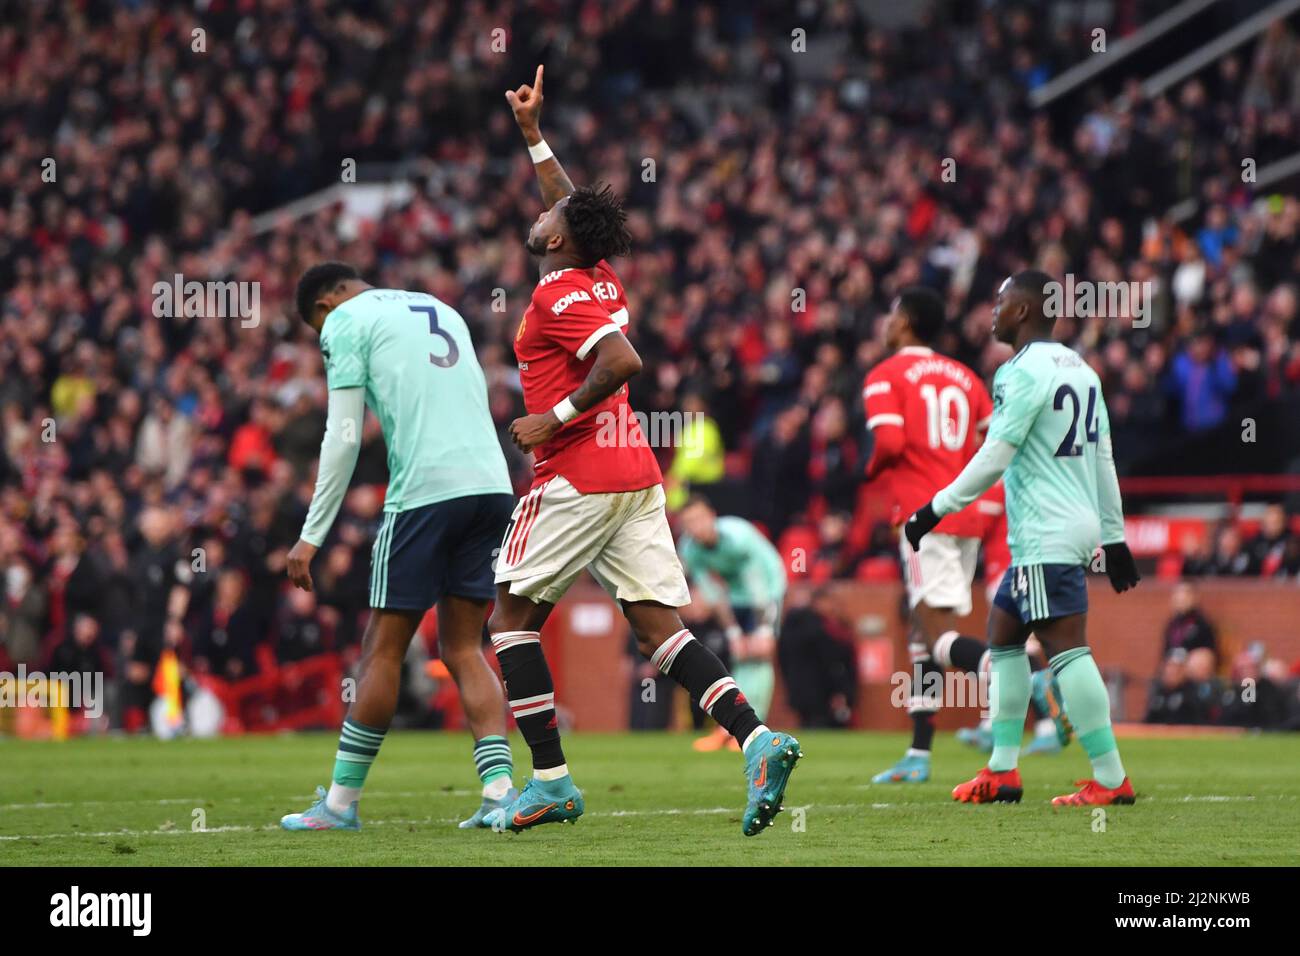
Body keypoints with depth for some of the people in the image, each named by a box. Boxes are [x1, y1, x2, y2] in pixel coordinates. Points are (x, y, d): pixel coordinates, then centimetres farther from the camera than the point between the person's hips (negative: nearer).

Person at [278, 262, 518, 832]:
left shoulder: (344, 322, 5)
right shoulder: (441, 309, 26)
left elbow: (343, 439, -2)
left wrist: (312, 536, 1)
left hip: (424, 490, -6)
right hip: (491, 482, 6)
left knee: (383, 651, 2)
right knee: (464, 650, 10)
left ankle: (341, 801, 7)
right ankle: (499, 788, -3)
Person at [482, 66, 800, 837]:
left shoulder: (557, 294, -9)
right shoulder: (603, 278, 14)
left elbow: (622, 361, -24)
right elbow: (577, 208, 34)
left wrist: (556, 419, -16)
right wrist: (533, 133, 39)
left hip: (577, 477, -8)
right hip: (637, 475, 8)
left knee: (513, 615, 5)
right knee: (660, 626, 1)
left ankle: (551, 780, -1)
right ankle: (757, 738, -19)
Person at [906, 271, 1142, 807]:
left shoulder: (1025, 372, -12)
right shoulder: (1079, 369, 16)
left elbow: (995, 457, -16)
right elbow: (1102, 460, 19)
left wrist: (936, 510, -9)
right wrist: (1113, 537, 22)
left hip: (1046, 536, -10)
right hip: (1077, 522, 10)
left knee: (1066, 648, -11)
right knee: (1002, 633, 16)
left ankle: (1111, 780, -14)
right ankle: (1002, 771, 17)